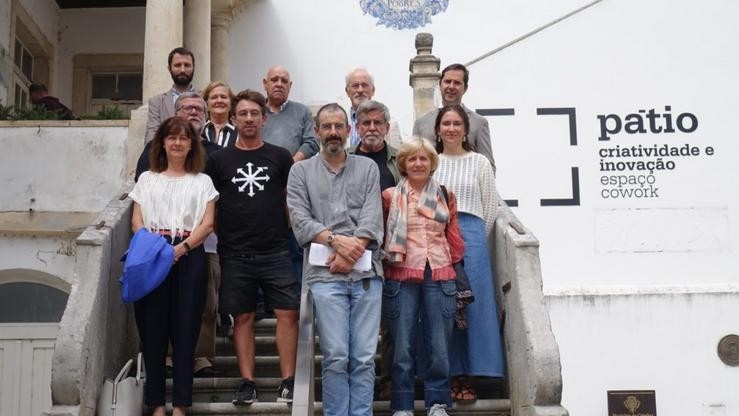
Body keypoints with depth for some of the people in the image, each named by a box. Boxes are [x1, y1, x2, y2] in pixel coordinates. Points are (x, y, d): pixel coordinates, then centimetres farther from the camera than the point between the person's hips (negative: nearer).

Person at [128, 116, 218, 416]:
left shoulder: (202, 181, 12)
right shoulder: (147, 179, 16)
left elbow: (207, 224, 2)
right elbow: (136, 220, 8)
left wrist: (181, 248, -14)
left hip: (188, 257, -1)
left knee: (184, 328, -2)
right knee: (153, 327, -1)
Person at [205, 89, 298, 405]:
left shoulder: (280, 157, 7)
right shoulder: (219, 160, 7)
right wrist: (217, 237, 1)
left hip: (276, 251, 0)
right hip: (235, 254, 1)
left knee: (287, 313, -5)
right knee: (243, 317, 5)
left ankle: (287, 382, 3)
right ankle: (247, 383, 13)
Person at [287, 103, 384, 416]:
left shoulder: (367, 168, 14)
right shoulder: (301, 171, 13)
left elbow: (372, 218, 2)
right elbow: (300, 220, 0)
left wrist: (351, 253, -11)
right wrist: (335, 240, -14)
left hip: (366, 272, 1)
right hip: (324, 274, -1)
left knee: (365, 357, 0)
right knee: (336, 357, -5)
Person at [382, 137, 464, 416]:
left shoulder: (445, 196, 15)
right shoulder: (390, 197, 7)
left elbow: (454, 243, 18)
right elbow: (378, 235, 7)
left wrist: (452, 213, 8)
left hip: (439, 277, 2)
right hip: (401, 278, -2)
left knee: (439, 348, 1)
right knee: (402, 348, 0)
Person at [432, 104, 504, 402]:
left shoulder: (480, 163, 7)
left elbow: (490, 208, 8)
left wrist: (475, 239, 7)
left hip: (470, 235, -1)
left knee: (471, 304, -1)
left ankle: (468, 377, 6)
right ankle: (447, 375, 10)